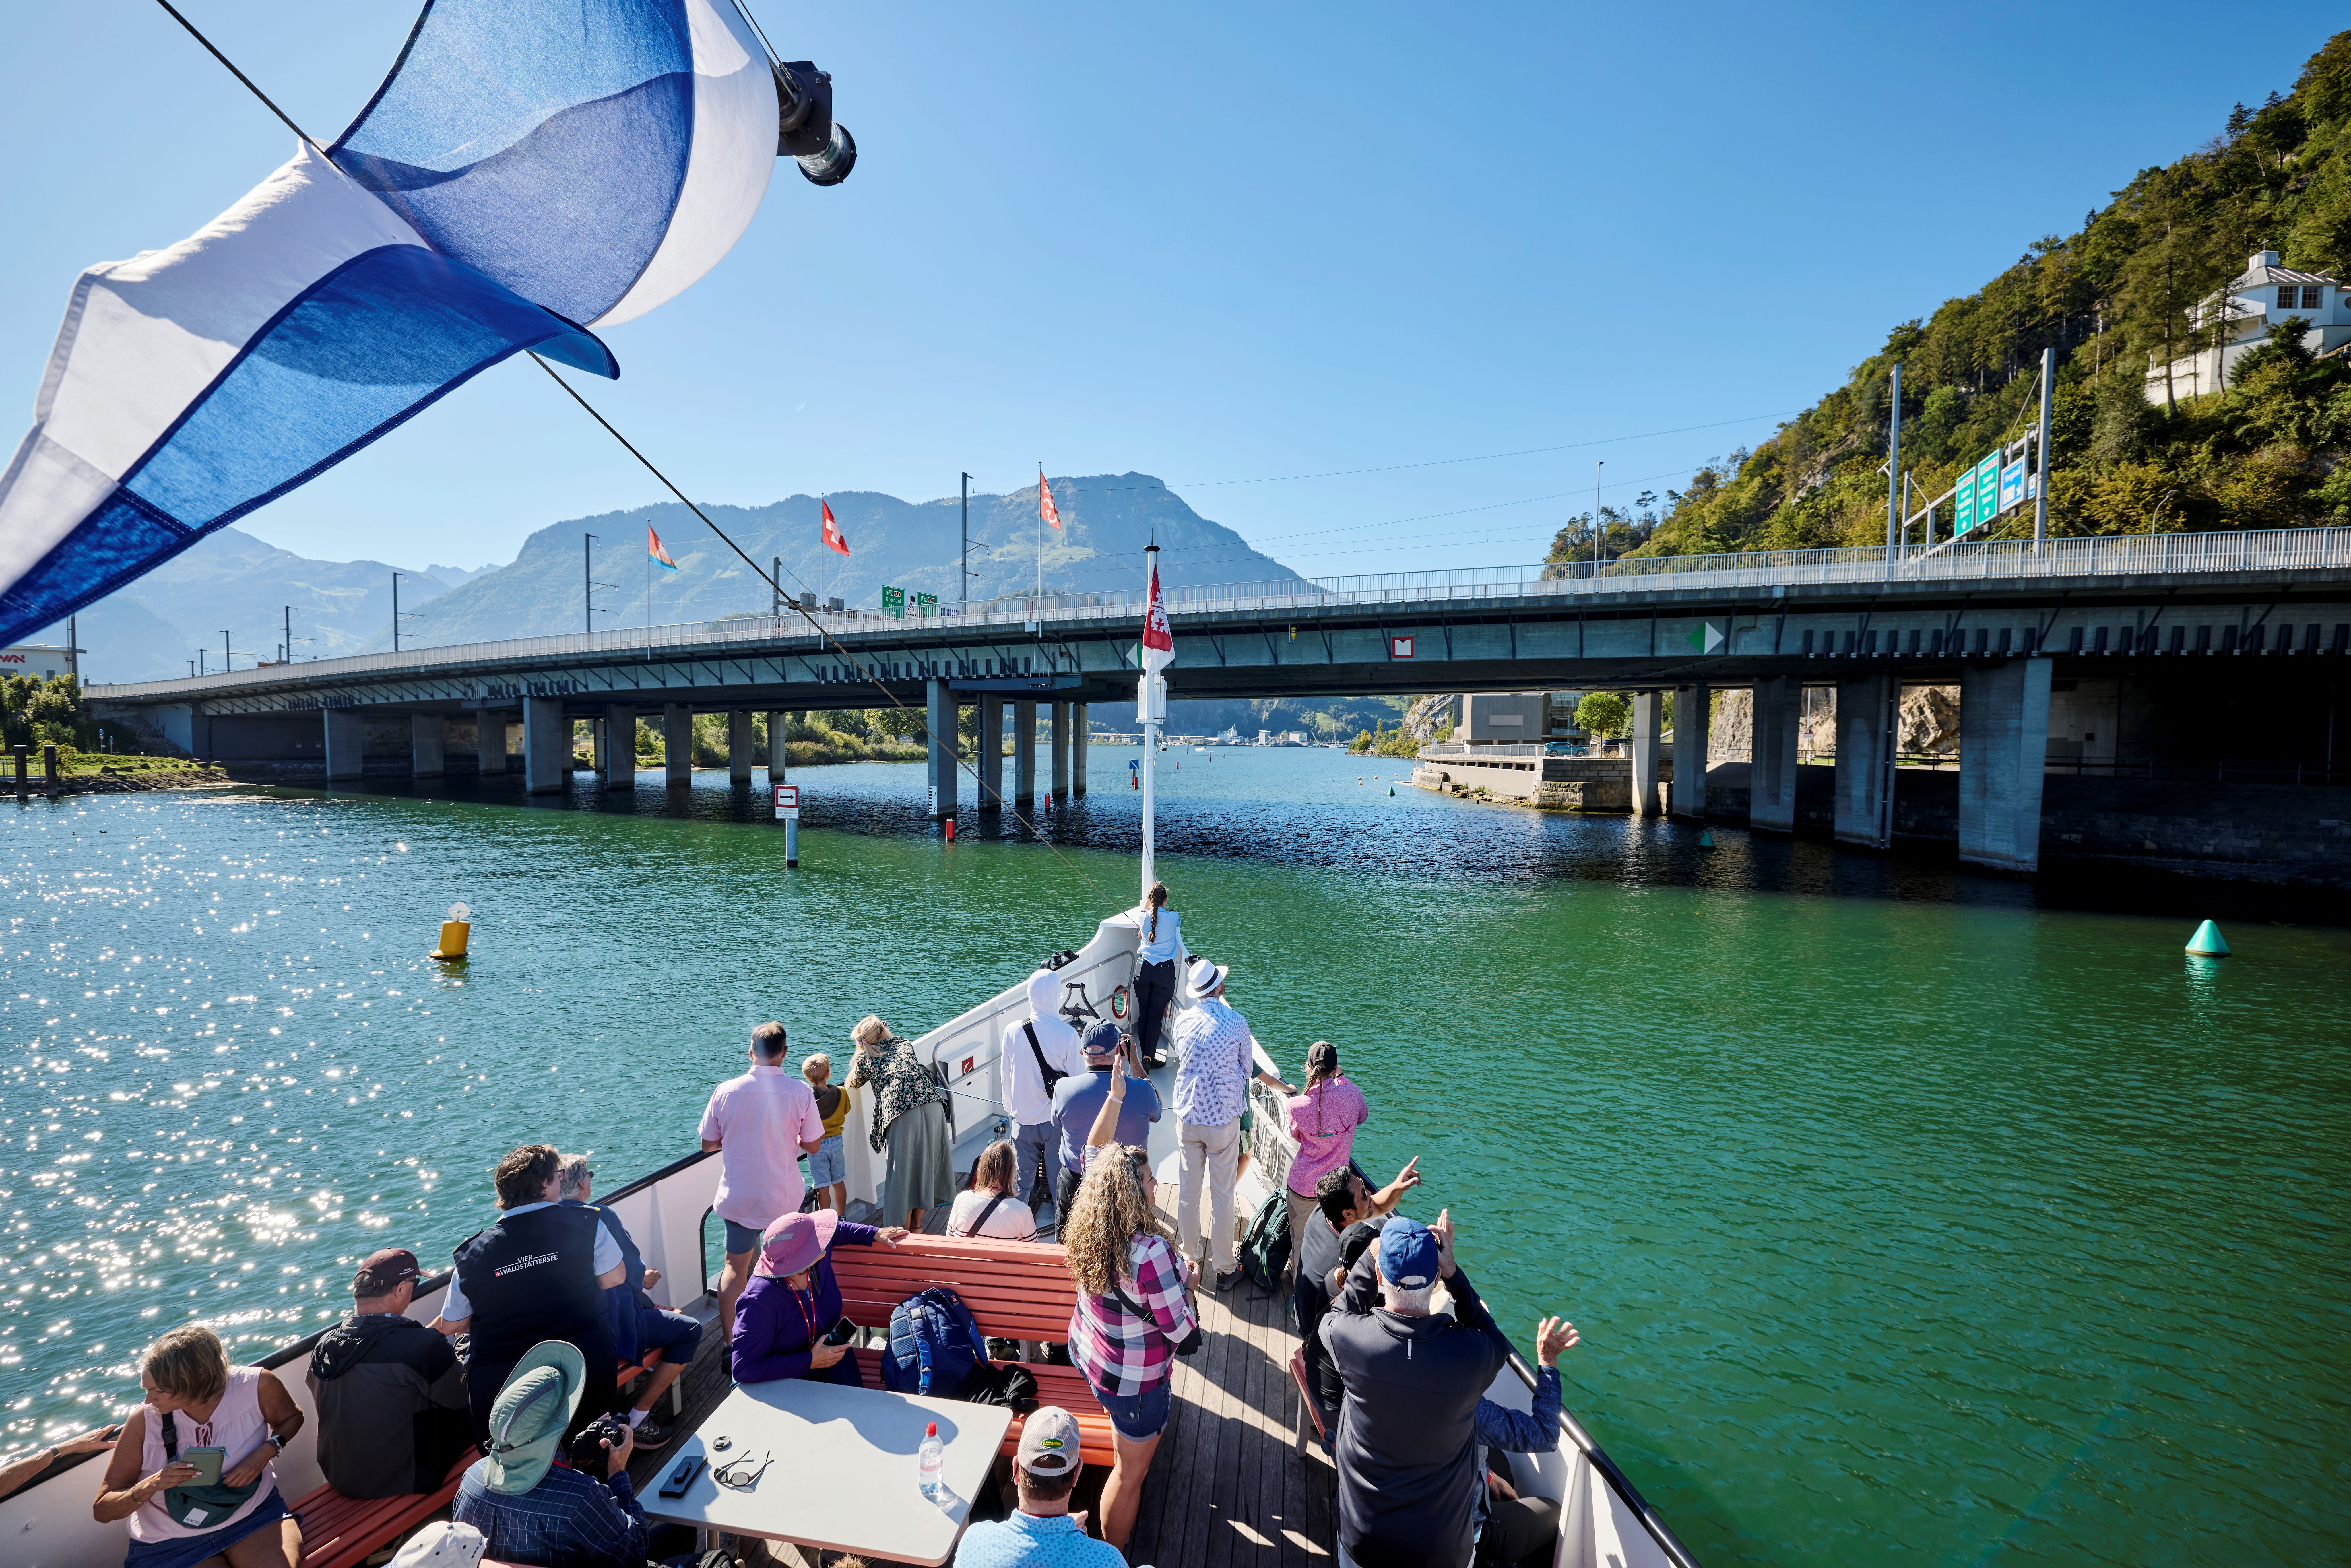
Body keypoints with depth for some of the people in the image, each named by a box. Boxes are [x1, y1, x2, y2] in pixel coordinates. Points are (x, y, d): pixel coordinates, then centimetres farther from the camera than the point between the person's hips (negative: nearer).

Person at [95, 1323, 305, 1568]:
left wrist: (267, 1451, -15)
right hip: (171, 1543, 0)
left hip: (255, 1513, 0)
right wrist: (151, 1485, -24)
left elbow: (291, 1417, 6)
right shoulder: (144, 1422, -14)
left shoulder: (257, 1386, -15)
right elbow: (101, 1511, -3)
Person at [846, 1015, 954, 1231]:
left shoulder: (866, 1057, 17)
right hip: (933, 1105, 4)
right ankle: (917, 1225, 31)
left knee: (903, 1168, 10)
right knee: (925, 1164, 18)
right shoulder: (903, 1043, 26)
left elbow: (852, 1084, 35)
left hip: (903, 1114, -4)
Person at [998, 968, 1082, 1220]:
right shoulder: (1068, 1034, -19)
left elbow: (1005, 1077, 1)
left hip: (1024, 1120, 2)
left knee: (1022, 1180, 17)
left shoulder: (1012, 1031, -12)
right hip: (1059, 1120, -2)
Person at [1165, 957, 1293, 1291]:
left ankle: (1192, 1257, 30)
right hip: (1223, 1120, -3)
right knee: (1221, 1194, 7)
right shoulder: (1236, 1023, -15)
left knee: (1188, 1190, 16)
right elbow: (1249, 1069, -3)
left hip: (1187, 1118, 3)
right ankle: (1225, 1268, 17)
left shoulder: (1183, 1022, -6)